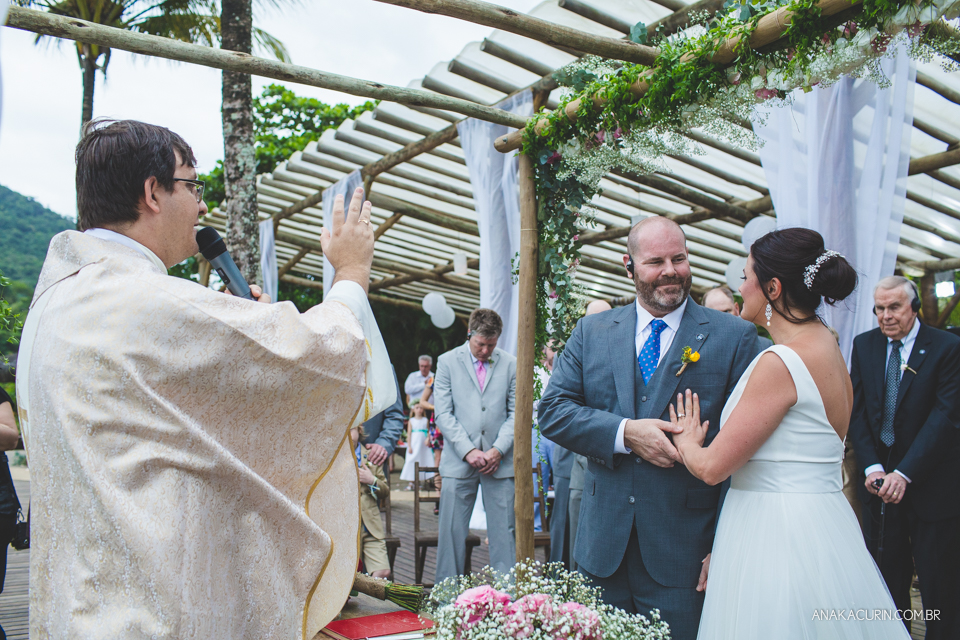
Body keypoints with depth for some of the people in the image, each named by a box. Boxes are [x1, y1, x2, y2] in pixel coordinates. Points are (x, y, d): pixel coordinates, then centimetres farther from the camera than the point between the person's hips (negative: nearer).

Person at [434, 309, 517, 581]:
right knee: (451, 531, 2)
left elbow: (515, 413, 6)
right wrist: (468, 451, -10)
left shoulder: (510, 364, 6)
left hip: (499, 460, 1)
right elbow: (443, 414, -1)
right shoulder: (447, 362, 4)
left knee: (504, 531, 3)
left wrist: (498, 450, -7)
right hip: (458, 461, 0)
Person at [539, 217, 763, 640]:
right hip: (603, 545, 3)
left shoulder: (735, 337, -2)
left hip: (681, 553, -2)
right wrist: (625, 433, -15)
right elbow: (552, 410, 1)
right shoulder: (592, 331, 7)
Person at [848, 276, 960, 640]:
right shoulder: (864, 345, 5)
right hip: (879, 479, 3)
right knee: (888, 579, 10)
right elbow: (856, 410, 3)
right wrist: (872, 467, -9)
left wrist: (904, 473, -20)